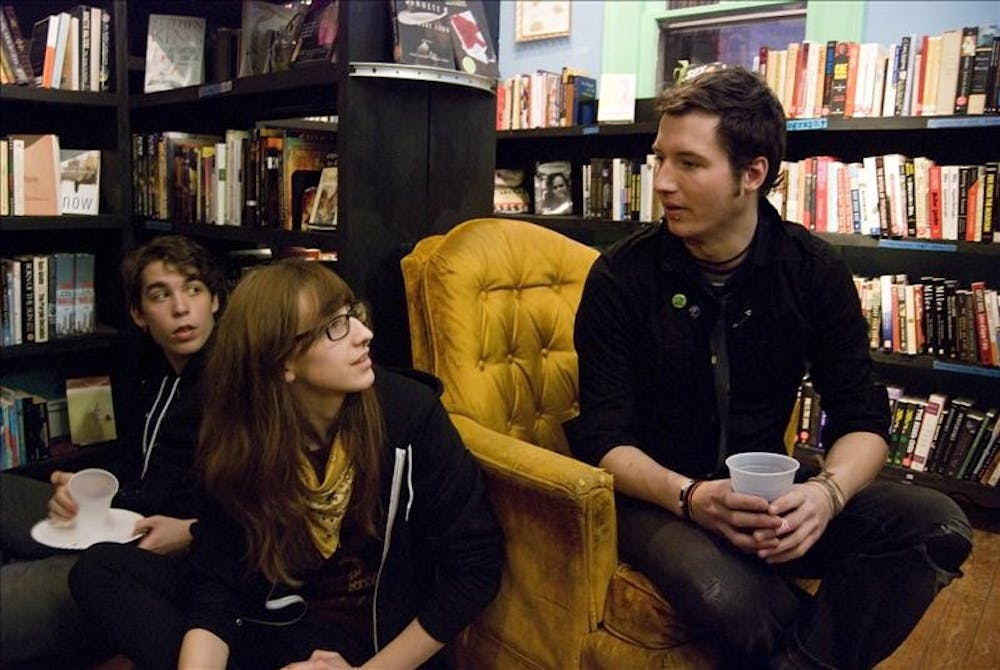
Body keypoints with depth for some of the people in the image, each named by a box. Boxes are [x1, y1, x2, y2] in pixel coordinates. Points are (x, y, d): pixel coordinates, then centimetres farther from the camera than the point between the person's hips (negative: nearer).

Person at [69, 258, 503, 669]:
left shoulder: (409, 412, -18)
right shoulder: (240, 436, -9)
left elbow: (476, 566, -13)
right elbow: (218, 580, -11)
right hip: (279, 624, 4)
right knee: (100, 570, -7)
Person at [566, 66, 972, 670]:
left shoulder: (815, 271, -2)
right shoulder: (621, 277, -9)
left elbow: (863, 417, -1)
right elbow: (604, 439, -10)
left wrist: (829, 492, -23)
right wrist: (690, 497, -29)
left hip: (763, 492, 3)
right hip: (658, 496, -3)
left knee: (938, 524, -21)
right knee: (725, 597, -35)